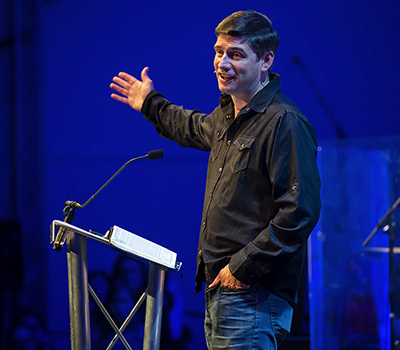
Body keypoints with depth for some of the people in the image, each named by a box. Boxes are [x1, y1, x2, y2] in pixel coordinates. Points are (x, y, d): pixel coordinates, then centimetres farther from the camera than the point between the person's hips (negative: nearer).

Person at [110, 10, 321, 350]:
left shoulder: (285, 123, -17)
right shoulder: (229, 112, 13)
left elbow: (299, 212, -23)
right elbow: (199, 129, 40)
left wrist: (243, 267, -20)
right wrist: (151, 105, 50)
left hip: (252, 296, -9)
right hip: (218, 287, 9)